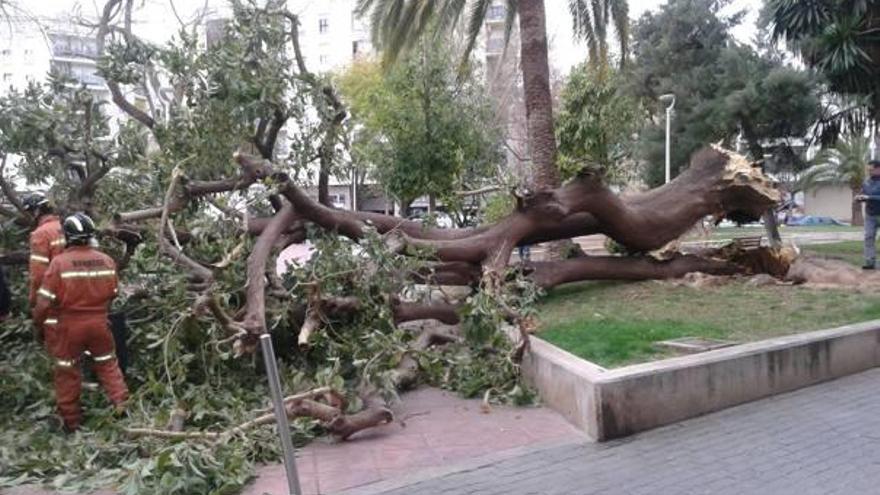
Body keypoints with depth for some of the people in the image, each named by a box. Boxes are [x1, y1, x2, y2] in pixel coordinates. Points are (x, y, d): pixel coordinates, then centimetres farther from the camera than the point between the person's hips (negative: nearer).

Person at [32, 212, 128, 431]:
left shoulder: (59, 262, -17)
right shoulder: (107, 261, -5)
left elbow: (44, 302, -14)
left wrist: (39, 326, 1)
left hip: (68, 326, -2)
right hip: (99, 323, 3)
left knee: (66, 371, 14)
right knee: (107, 363, 20)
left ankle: (71, 420, 24)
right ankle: (121, 403, 13)